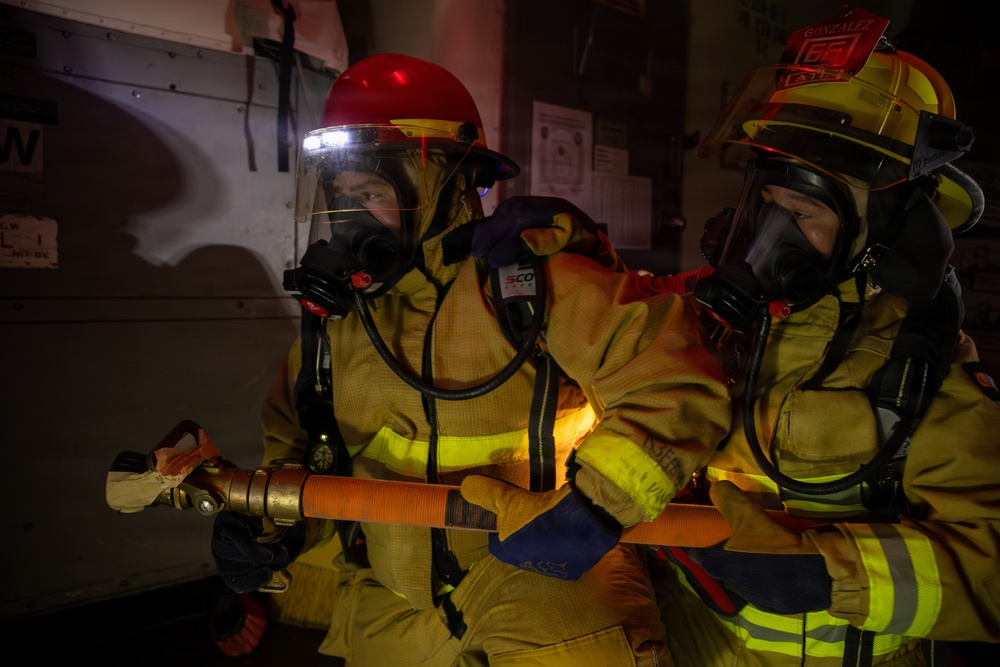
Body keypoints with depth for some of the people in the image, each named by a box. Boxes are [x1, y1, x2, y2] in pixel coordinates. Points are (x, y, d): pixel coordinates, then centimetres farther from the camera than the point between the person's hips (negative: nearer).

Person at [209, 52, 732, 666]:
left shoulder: (530, 278, -13)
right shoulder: (335, 312, 4)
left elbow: (674, 382, -17)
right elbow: (297, 447, 15)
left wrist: (596, 503, -25)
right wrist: (272, 526, -4)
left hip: (541, 570, -4)